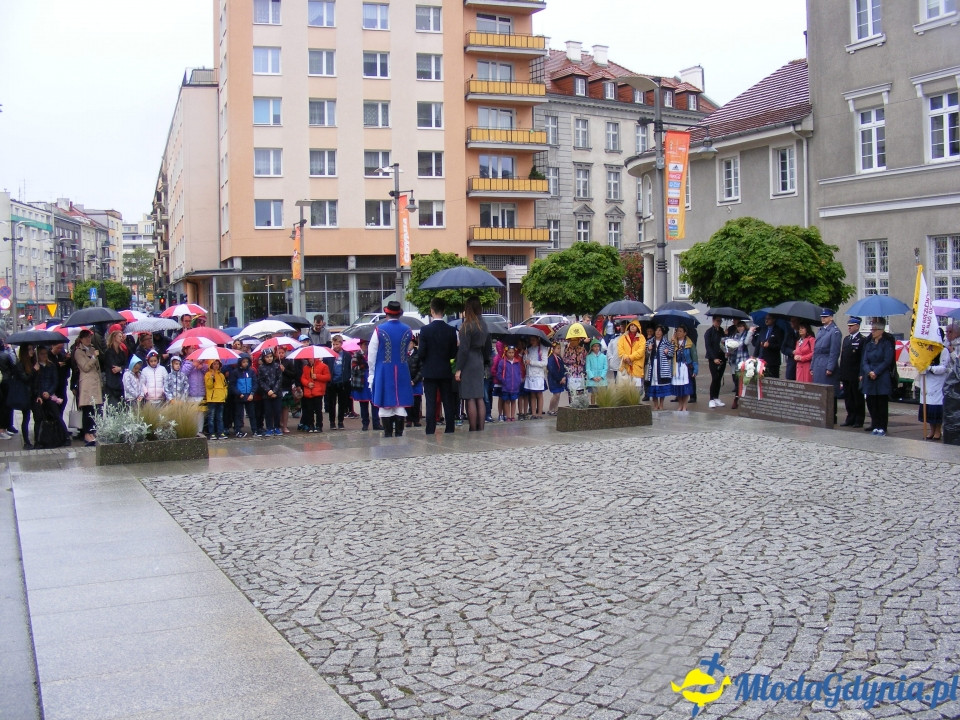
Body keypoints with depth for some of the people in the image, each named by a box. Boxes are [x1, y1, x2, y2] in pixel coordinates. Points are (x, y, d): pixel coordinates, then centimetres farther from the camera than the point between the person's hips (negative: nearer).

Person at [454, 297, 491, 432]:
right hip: (479, 363, 8)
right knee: (479, 398, 10)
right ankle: (481, 428, 11)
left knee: (470, 399, -5)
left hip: (468, 365, -8)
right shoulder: (484, 325, 10)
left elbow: (463, 349, -15)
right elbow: (487, 346, 16)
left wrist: (458, 369, -13)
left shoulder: (467, 325, -12)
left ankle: (473, 430, -5)